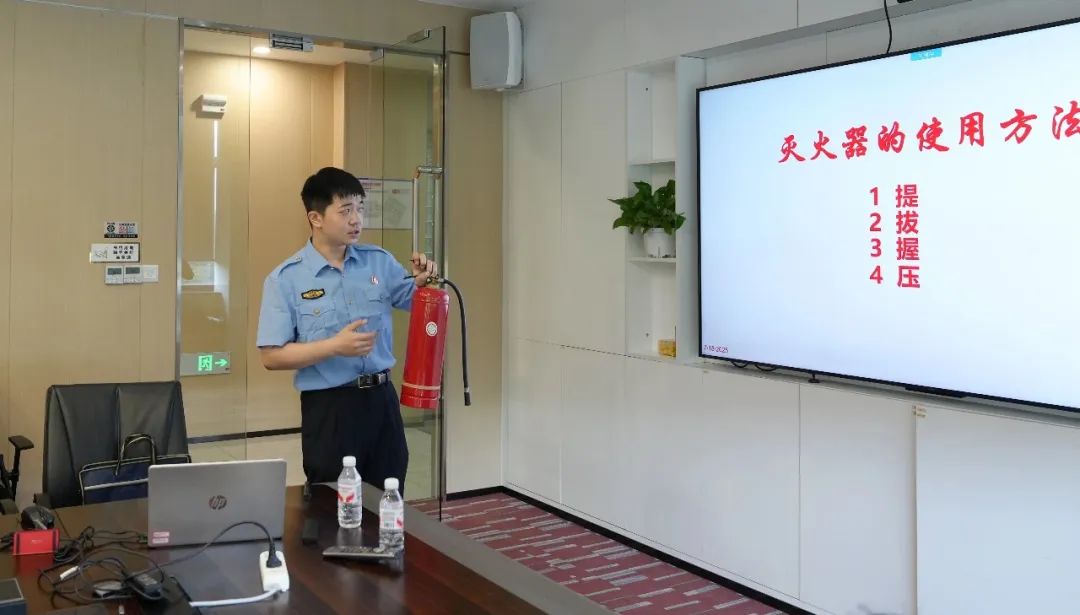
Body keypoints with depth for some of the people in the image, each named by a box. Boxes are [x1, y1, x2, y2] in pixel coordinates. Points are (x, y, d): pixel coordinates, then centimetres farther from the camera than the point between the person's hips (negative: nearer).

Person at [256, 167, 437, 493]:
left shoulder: (379, 261, 4)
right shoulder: (285, 279, -9)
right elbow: (271, 356, -12)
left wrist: (424, 281, -9)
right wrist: (336, 346, -21)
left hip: (381, 399, 4)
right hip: (328, 407, -4)